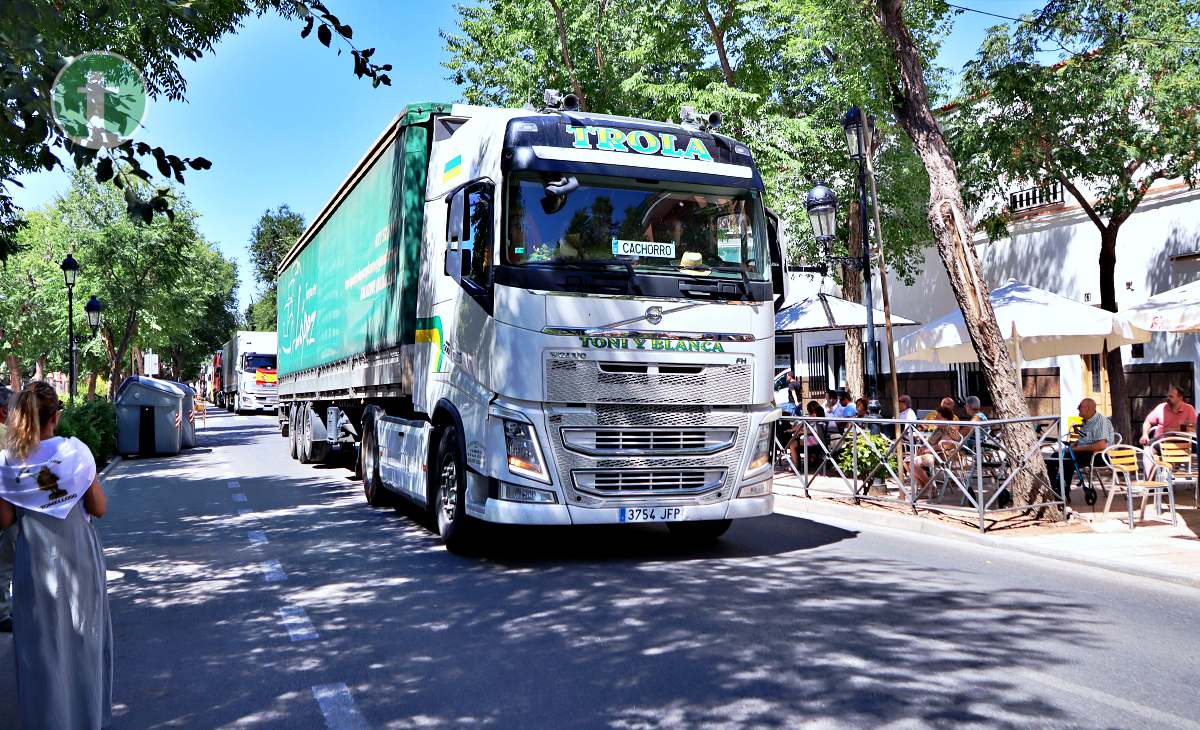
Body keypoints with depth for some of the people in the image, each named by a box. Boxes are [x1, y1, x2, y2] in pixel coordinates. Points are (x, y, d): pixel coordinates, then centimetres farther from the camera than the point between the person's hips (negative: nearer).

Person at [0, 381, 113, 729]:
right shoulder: (74, 450, -12)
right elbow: (98, 508, -7)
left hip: (35, 560, 1)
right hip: (79, 557, -1)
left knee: (42, 641, 14)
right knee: (82, 638, 14)